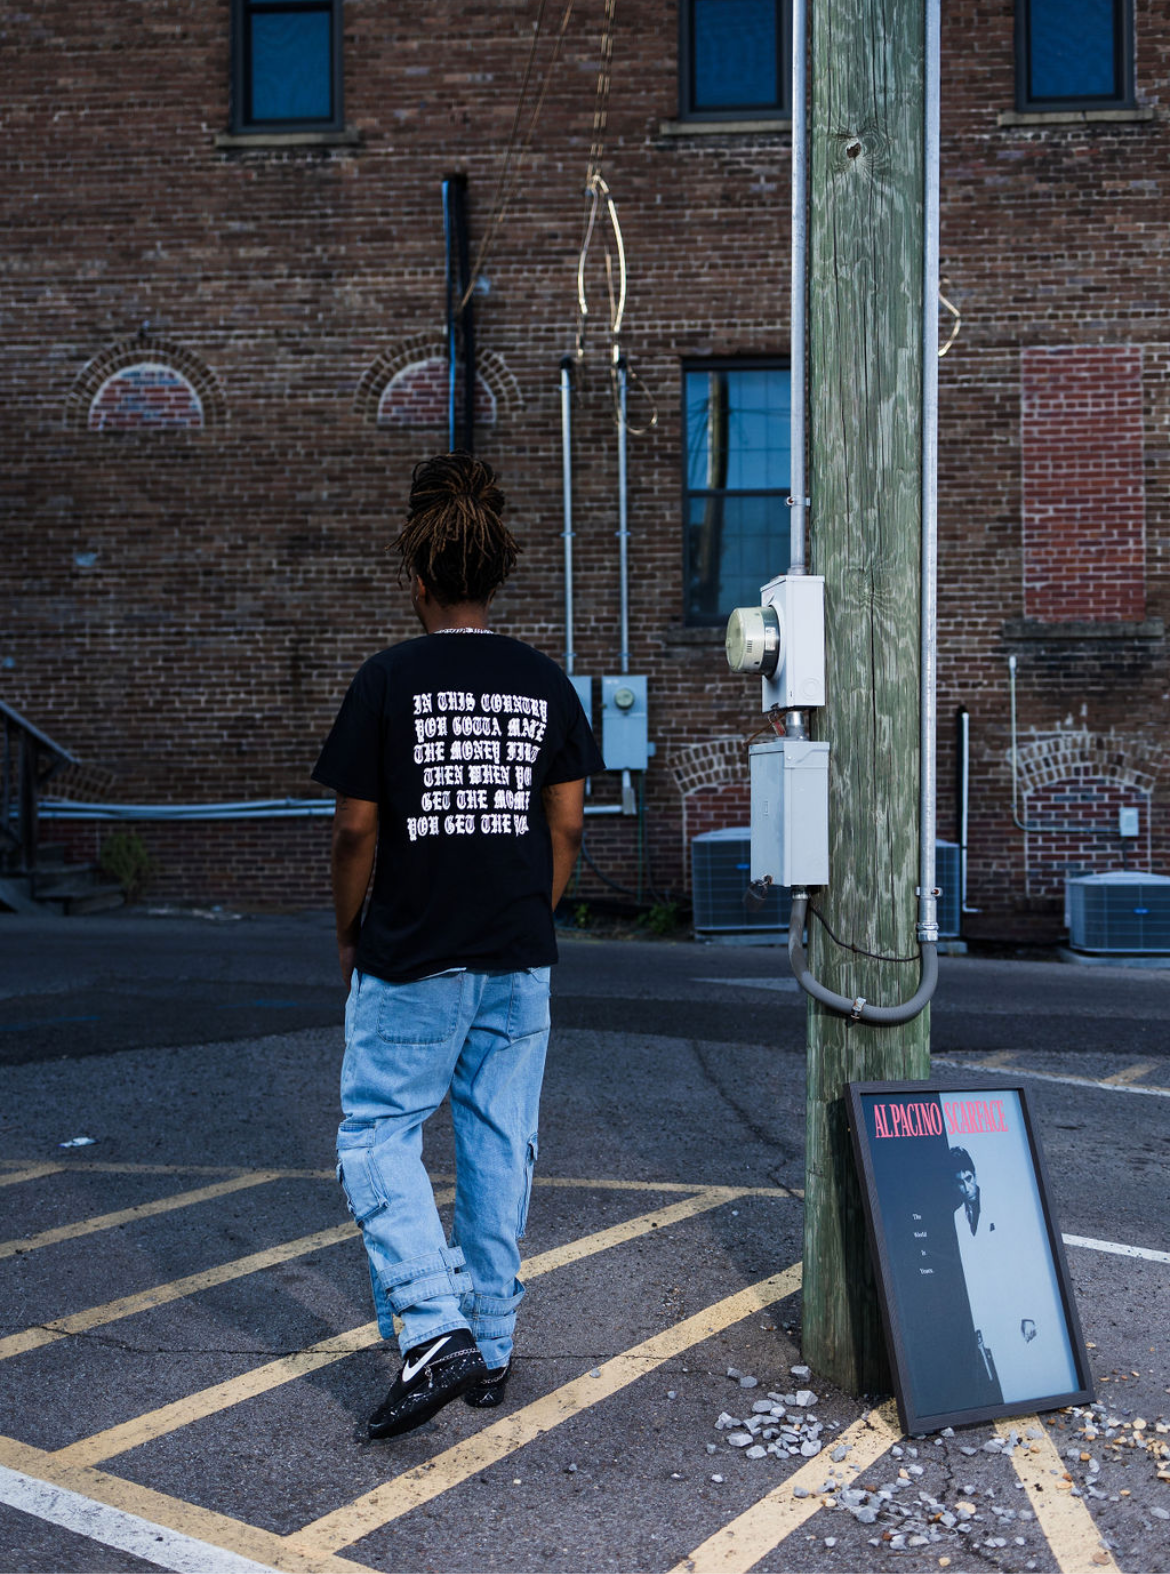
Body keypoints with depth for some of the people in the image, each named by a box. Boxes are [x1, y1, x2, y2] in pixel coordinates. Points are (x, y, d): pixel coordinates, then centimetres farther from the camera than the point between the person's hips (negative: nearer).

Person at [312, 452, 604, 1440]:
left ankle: (434, 1328, -5)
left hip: (410, 961, -4)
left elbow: (357, 828, -8)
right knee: (501, 1144, 13)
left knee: (377, 1135, 8)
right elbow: (567, 823, 4)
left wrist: (348, 932, 7)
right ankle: (493, 1345, 23)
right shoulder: (545, 683, 2)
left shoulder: (389, 681, -10)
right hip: (519, 961, 4)